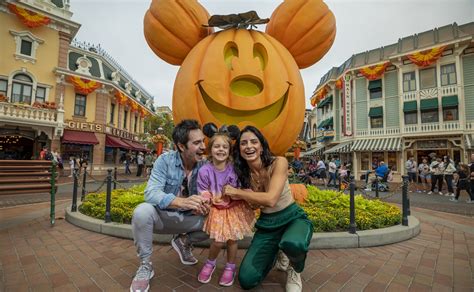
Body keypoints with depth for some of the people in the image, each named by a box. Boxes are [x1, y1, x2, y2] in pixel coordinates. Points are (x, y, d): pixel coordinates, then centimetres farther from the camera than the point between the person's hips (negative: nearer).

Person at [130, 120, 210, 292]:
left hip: (188, 218, 3)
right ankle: (145, 266, -7)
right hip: (163, 215, -2)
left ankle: (183, 242, 14)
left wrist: (204, 205, -36)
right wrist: (182, 201, -47)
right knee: (142, 212, -32)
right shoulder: (165, 161, -18)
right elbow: (151, 193, -29)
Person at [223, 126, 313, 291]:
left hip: (293, 218, -3)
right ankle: (277, 254, 24)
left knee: (293, 244, -40)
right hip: (266, 225, 4)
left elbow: (271, 199, -31)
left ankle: (295, 270, 0)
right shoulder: (243, 173, -6)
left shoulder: (278, 163, -19)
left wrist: (237, 192, -20)